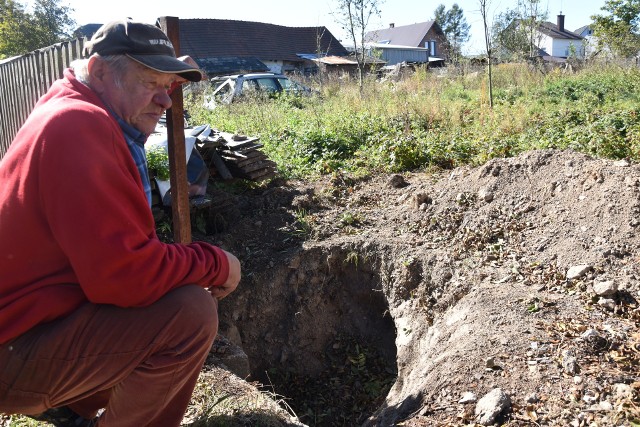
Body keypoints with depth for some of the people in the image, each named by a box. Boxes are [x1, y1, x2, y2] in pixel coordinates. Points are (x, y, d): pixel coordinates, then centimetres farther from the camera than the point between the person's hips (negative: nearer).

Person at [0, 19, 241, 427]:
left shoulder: (95, 124, 10)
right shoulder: (79, 126, -21)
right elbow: (123, 273, -27)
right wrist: (216, 264, -15)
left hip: (47, 311, 10)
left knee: (194, 294, 13)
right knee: (191, 312, -23)